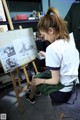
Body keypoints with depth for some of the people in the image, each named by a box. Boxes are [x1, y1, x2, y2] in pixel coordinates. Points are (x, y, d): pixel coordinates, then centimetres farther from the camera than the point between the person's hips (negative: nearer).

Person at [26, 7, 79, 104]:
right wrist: (47, 56, 18)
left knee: (35, 79, 16)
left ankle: (31, 97, 49)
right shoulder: (69, 41, -3)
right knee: (42, 74, 24)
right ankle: (36, 91, 53)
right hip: (72, 84, 7)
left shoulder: (52, 48, -28)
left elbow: (55, 81, -22)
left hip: (61, 93, -7)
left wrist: (40, 81, -5)